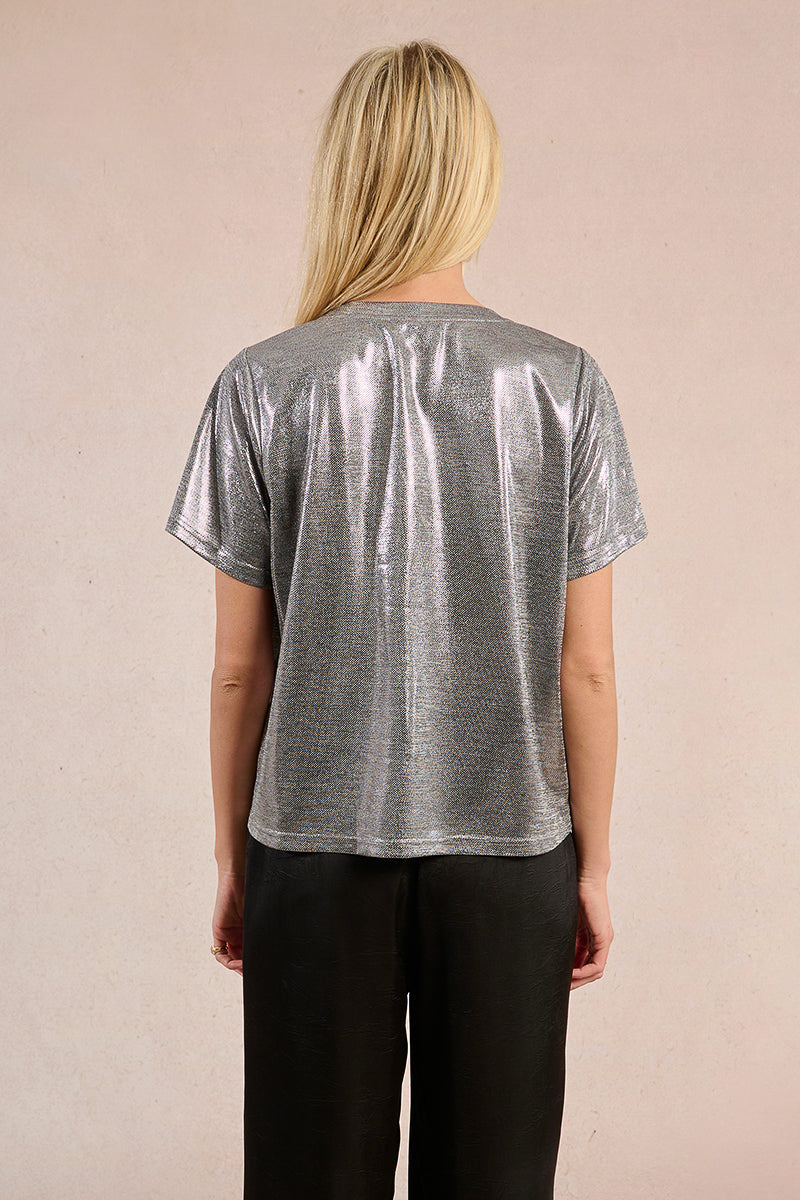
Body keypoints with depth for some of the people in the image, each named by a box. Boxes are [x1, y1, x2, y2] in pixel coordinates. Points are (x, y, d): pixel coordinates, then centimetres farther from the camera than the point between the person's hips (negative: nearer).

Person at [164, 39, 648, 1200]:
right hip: (510, 847, 1)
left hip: (316, 847, 0)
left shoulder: (265, 386, -7)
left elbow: (240, 669, -3)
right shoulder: (563, 384, -6)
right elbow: (586, 668, -4)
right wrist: (593, 862, 8)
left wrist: (233, 859, 9)